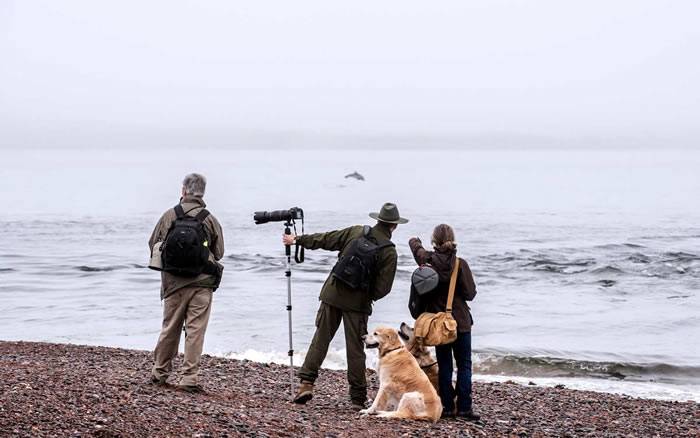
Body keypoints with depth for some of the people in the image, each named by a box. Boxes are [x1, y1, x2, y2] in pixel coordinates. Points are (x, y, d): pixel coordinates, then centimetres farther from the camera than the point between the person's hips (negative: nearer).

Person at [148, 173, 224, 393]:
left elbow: (153, 244, 3)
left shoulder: (169, 216, -3)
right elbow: (219, 253, 5)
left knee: (169, 329, 14)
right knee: (195, 330, 1)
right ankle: (189, 378, -3)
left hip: (173, 282, 1)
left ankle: (159, 372, 25)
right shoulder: (210, 220, -3)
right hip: (202, 283, -1)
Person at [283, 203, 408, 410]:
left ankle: (306, 383, 0)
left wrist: (297, 239, 18)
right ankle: (358, 399, 8)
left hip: (333, 293, 2)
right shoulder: (389, 251, -7)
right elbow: (383, 287, -8)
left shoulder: (356, 232, 0)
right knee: (355, 350, 4)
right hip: (358, 302, -2)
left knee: (320, 340, 9)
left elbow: (325, 240, 6)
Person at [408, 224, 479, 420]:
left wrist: (416, 240, 40)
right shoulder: (459, 264, -15)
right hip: (460, 321, -3)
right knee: (464, 365, 6)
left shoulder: (427, 260, -6)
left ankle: (447, 406, 8)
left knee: (444, 365, 10)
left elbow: (414, 244, 17)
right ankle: (464, 407, 0)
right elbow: (470, 293, -10)